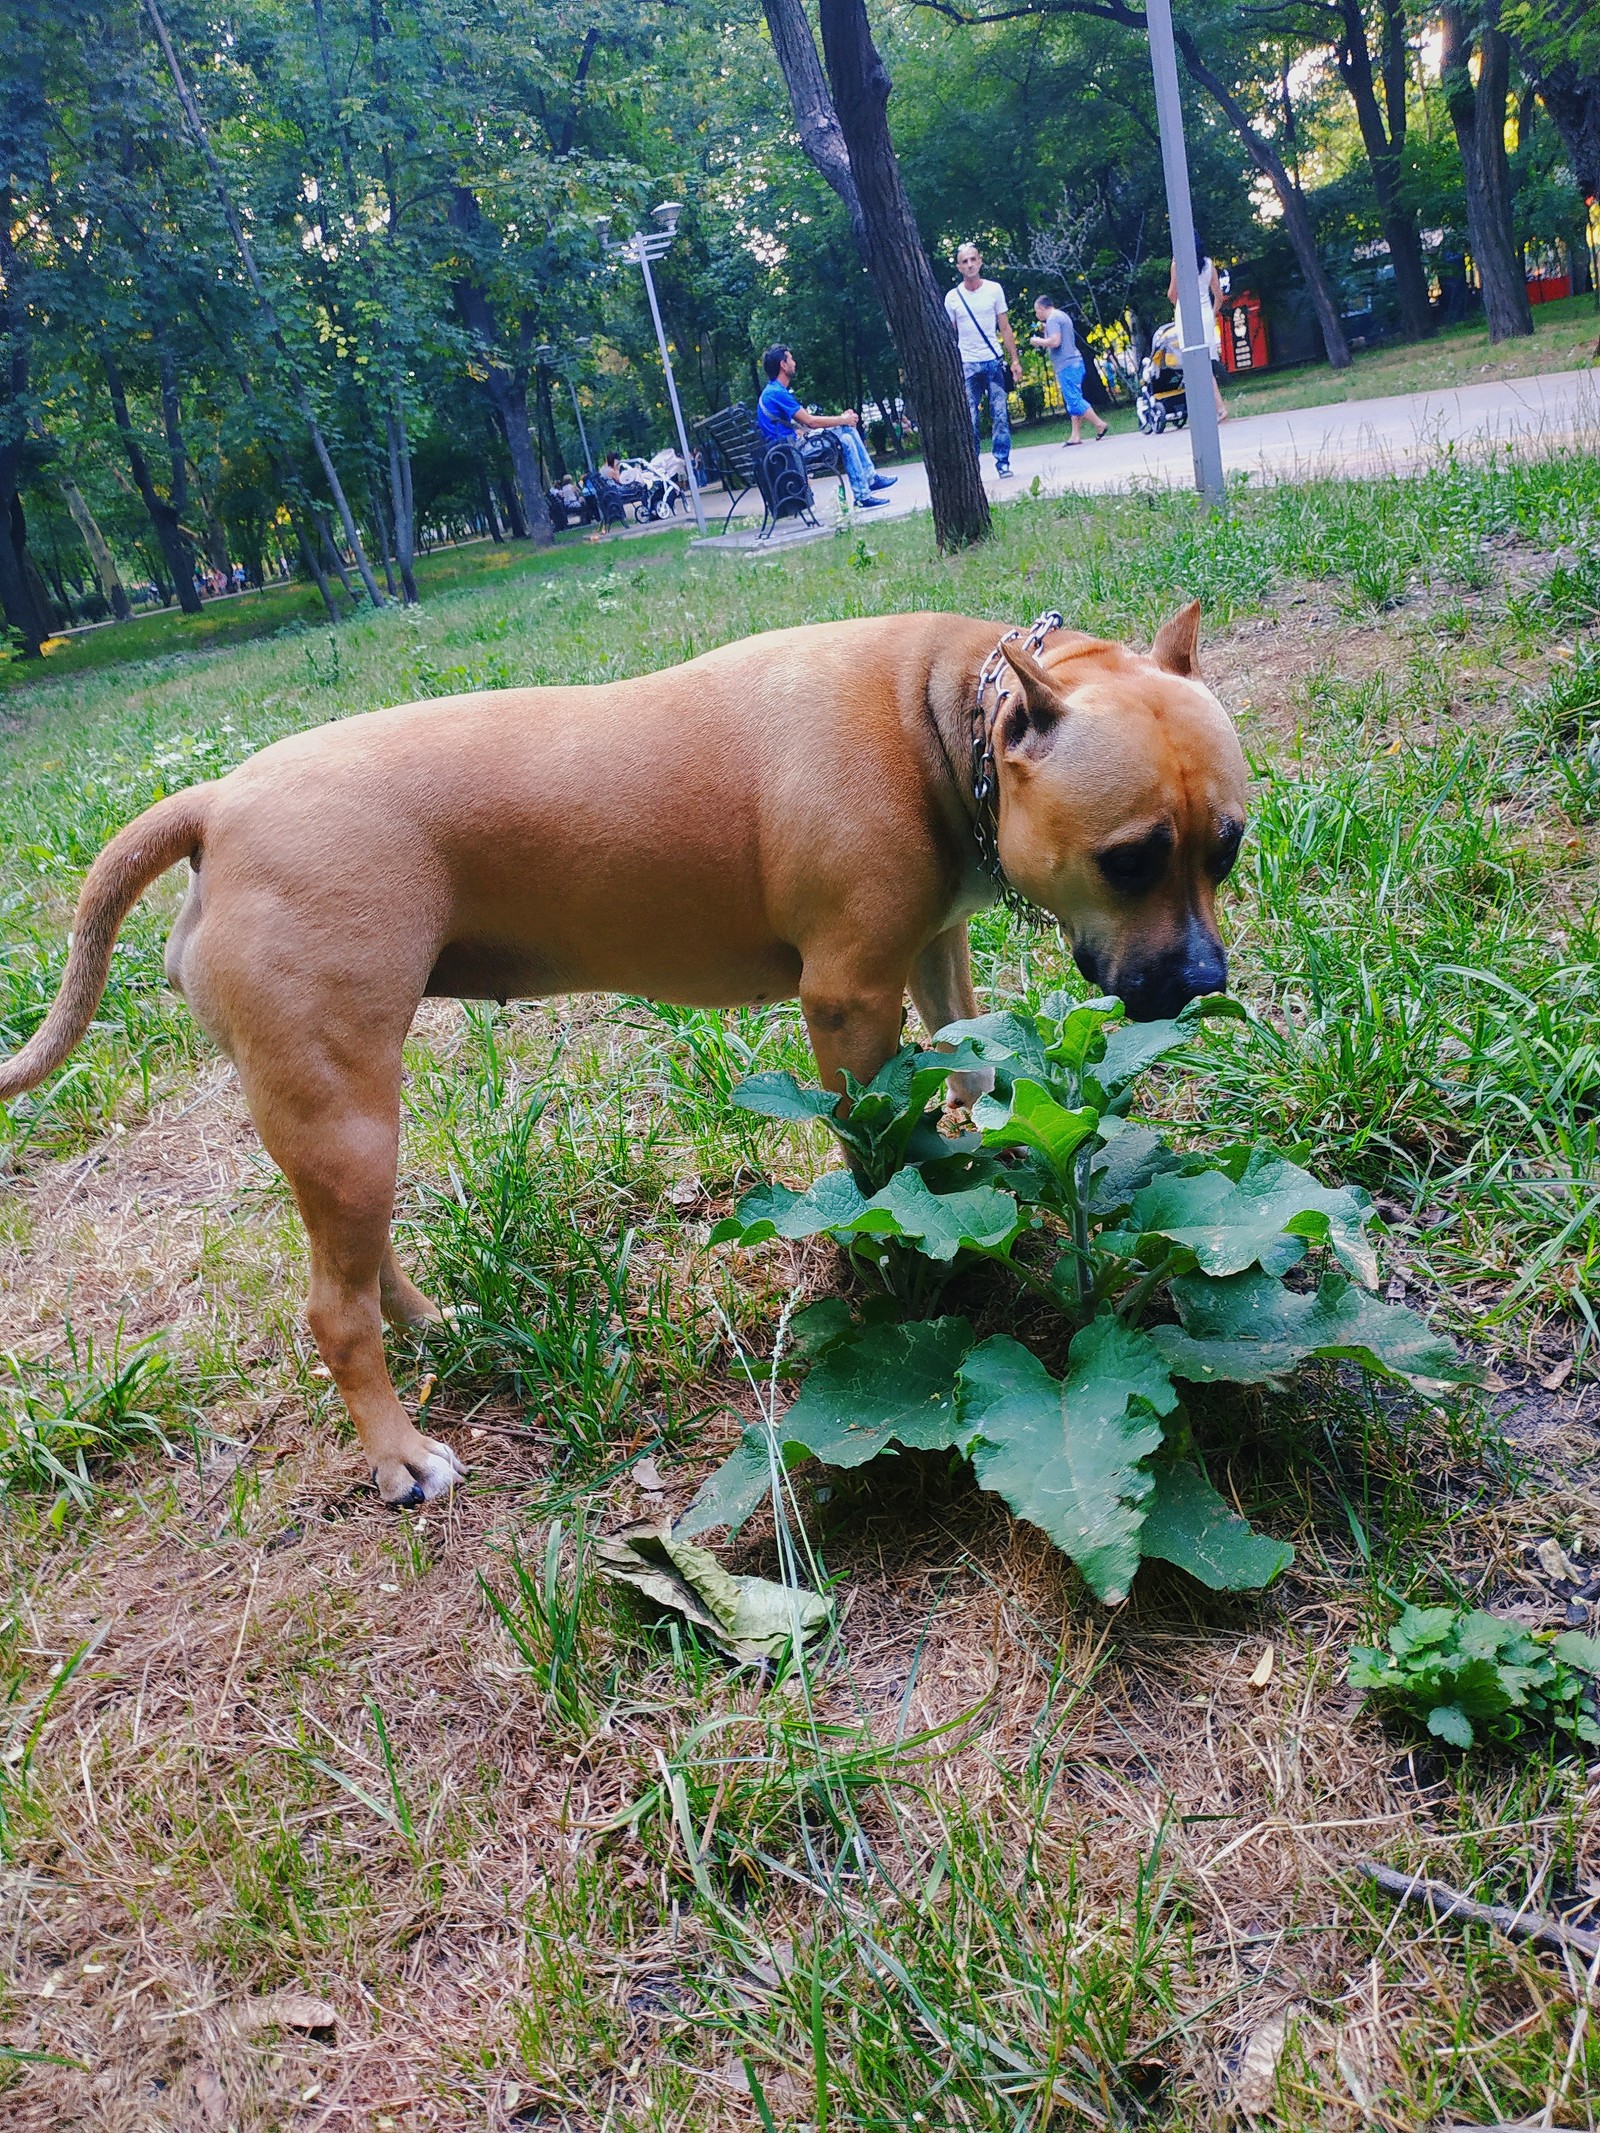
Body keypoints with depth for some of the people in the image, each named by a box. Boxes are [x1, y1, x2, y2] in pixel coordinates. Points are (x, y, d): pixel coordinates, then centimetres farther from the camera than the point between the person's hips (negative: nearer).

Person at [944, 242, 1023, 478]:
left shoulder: (994, 289, 4)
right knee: (969, 419, -3)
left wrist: (1015, 359, -1)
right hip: (967, 364, 0)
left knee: (1000, 415, -3)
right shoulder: (952, 297, 3)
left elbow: (1005, 328, 6)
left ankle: (1003, 463, 3)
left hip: (994, 361, 0)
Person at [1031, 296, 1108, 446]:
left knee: (1074, 400, -10)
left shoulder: (1052, 319, -10)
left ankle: (1100, 425, -10)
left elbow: (1055, 342, -22)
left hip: (1066, 365, -10)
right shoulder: (1062, 316, 21)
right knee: (1073, 400, 7)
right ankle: (1076, 435, 5)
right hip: (1074, 362, 10)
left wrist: (1038, 341, -7)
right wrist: (1046, 331, 20)